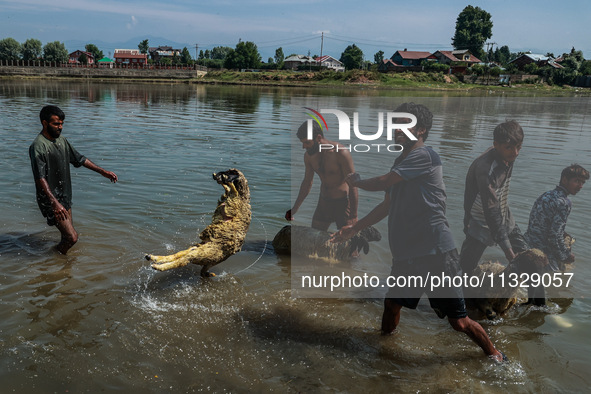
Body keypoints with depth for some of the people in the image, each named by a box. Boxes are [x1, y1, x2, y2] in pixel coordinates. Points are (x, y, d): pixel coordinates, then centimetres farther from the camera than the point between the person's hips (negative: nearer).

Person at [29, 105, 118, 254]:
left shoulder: (61, 140, 9)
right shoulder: (38, 146, -19)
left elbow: (79, 159, 19)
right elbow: (40, 179, -26)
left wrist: (103, 171, 15)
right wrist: (54, 203, -36)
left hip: (65, 196, 9)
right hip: (50, 199, -9)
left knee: (67, 235, 17)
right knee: (72, 237, -11)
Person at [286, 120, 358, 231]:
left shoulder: (341, 153, -20)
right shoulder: (308, 156, -1)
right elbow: (307, 182, 14)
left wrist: (354, 216, -20)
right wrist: (294, 209, 16)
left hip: (343, 202, -6)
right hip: (323, 202, 6)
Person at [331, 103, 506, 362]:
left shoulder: (424, 155, -11)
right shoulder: (401, 162, 18)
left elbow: (382, 183, -14)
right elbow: (387, 205, 25)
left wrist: (357, 182, 6)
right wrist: (354, 228, 24)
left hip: (436, 253, -8)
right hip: (406, 254, 8)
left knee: (459, 322, -1)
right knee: (392, 304, 16)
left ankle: (494, 356, 23)